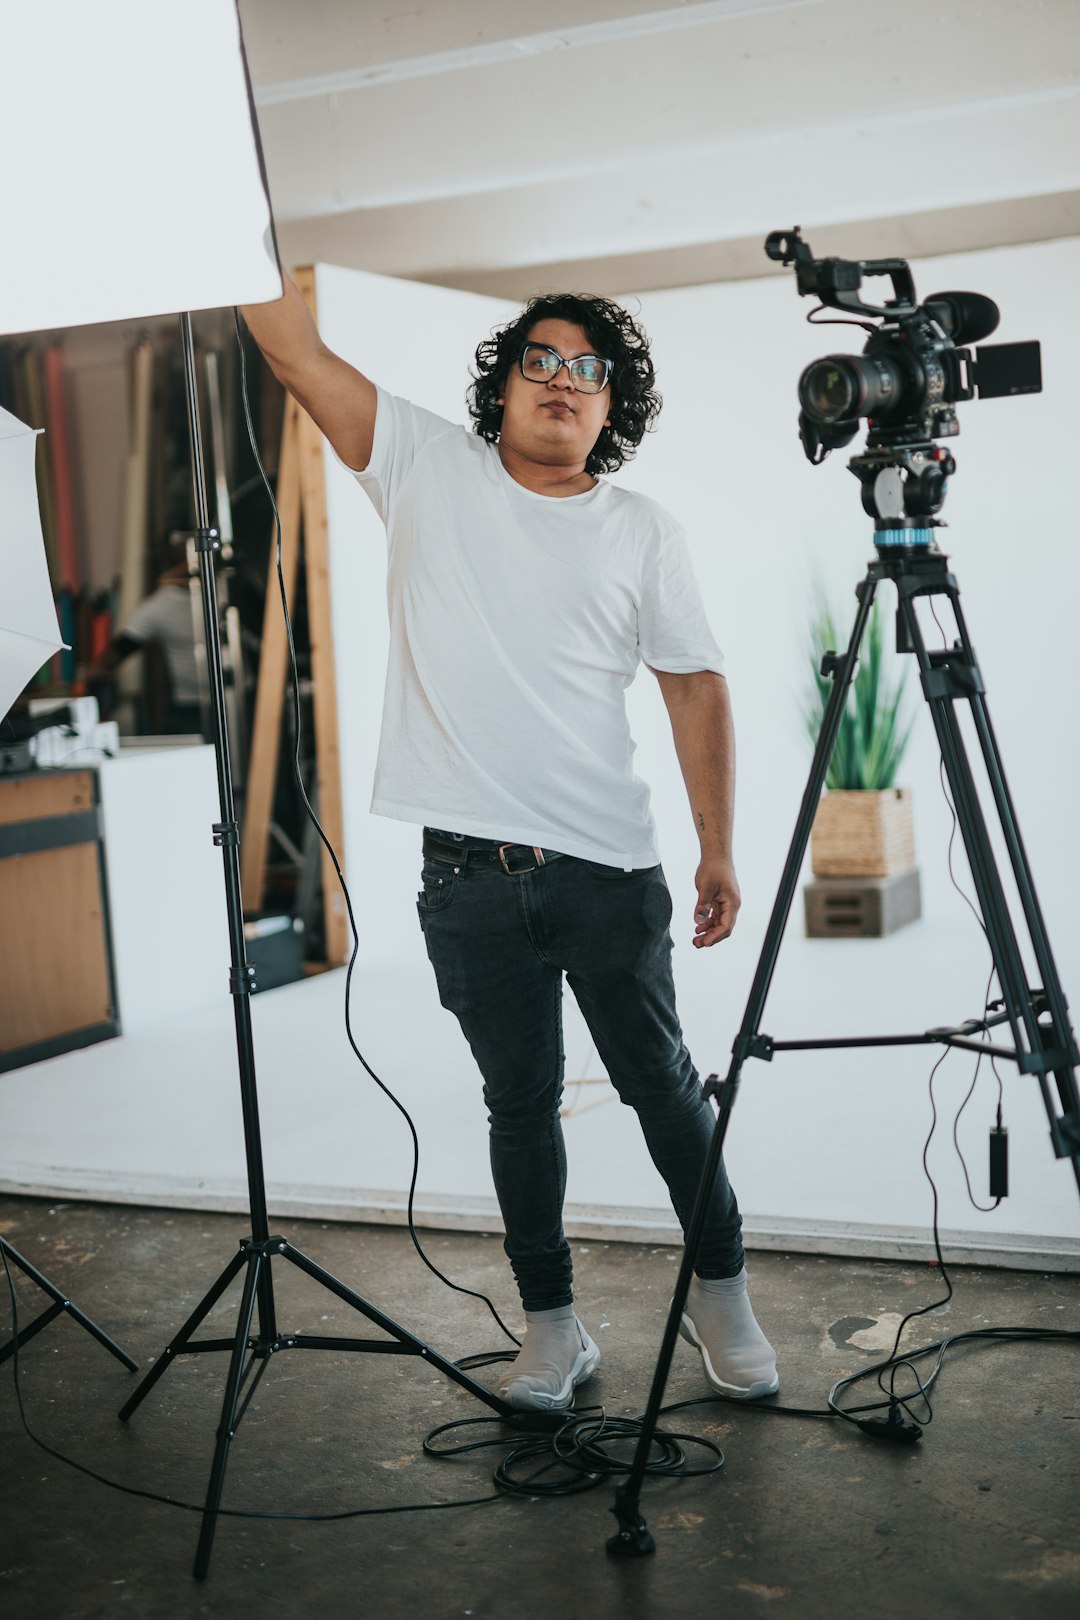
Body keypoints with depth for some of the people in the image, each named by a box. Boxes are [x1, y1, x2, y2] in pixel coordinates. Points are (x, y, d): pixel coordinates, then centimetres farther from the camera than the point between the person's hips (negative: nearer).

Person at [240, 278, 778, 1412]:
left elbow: (696, 687, 6)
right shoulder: (429, 467, 5)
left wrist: (718, 849, 2)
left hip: (609, 869, 0)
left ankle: (721, 1294, 29)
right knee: (519, 1101, 11)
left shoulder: (644, 533, 5)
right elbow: (297, 350, 0)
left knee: (661, 1084, 10)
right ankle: (552, 1326, 25)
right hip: (470, 877, 0)